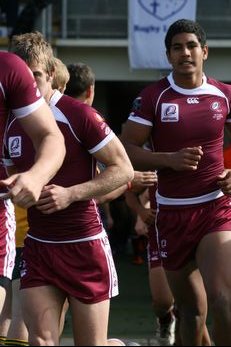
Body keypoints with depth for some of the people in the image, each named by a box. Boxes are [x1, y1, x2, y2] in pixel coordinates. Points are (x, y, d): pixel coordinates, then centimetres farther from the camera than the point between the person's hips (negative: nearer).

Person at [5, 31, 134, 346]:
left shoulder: (78, 115, -13)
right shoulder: (12, 125, 6)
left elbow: (123, 169, -12)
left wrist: (70, 194, -22)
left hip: (84, 247, -5)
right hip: (37, 248, 5)